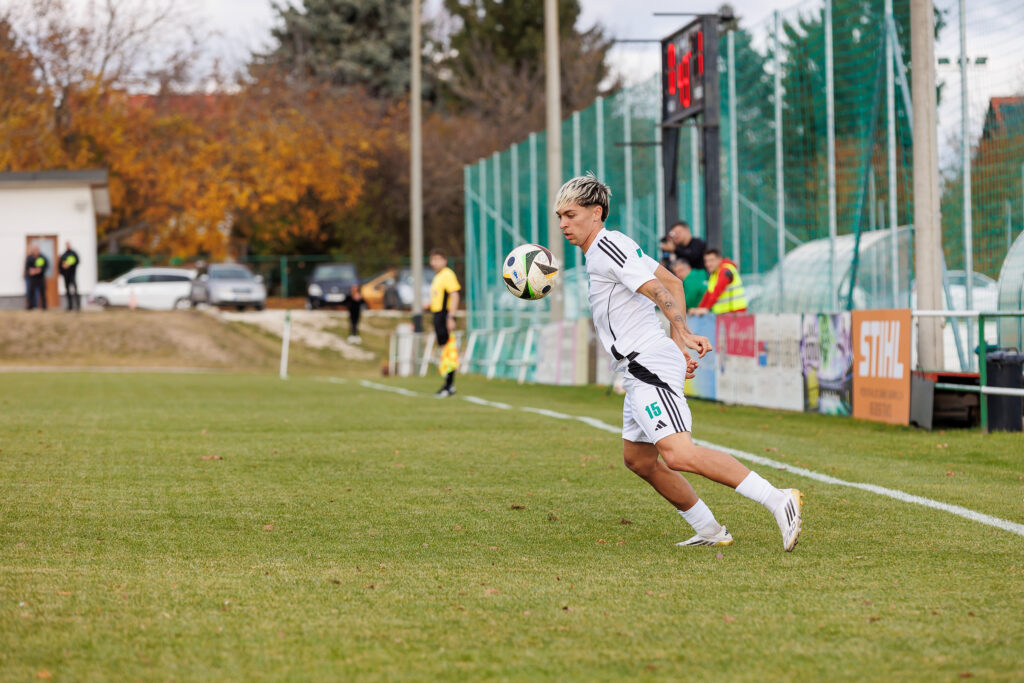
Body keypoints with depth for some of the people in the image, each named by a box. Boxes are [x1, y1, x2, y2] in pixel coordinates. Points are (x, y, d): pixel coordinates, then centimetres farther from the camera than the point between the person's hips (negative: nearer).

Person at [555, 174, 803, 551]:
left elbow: (658, 289, -20)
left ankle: (779, 502, -30)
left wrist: (683, 335, -31)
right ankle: (709, 531, 23)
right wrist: (677, 344, 22)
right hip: (640, 368, 11)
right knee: (637, 458, 19)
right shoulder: (615, 245, 21)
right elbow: (673, 282, 25)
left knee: (677, 454, -24)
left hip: (649, 364, -11)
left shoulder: (607, 245, -9)